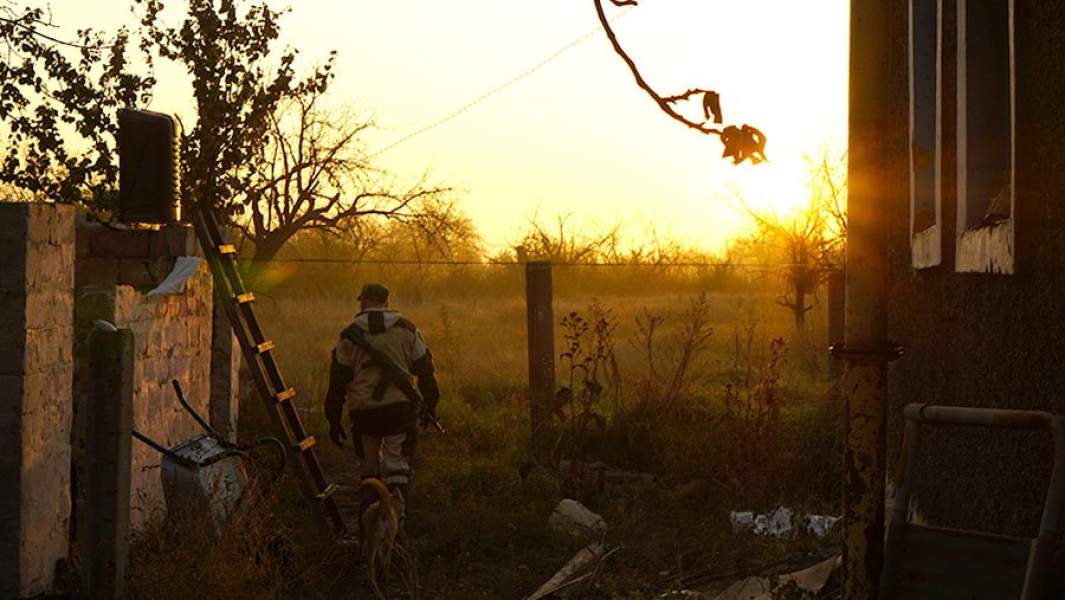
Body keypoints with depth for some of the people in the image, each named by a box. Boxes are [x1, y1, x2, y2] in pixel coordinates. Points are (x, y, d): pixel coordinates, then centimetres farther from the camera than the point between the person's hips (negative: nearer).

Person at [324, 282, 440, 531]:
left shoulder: (350, 335, 2)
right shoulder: (406, 330, 5)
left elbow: (337, 381, 2)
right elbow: (425, 369, 7)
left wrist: (334, 421, 7)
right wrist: (430, 405, 17)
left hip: (364, 410, 0)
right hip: (400, 407, 0)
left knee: (369, 470, 13)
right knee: (397, 468, 3)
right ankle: (397, 516, -11)